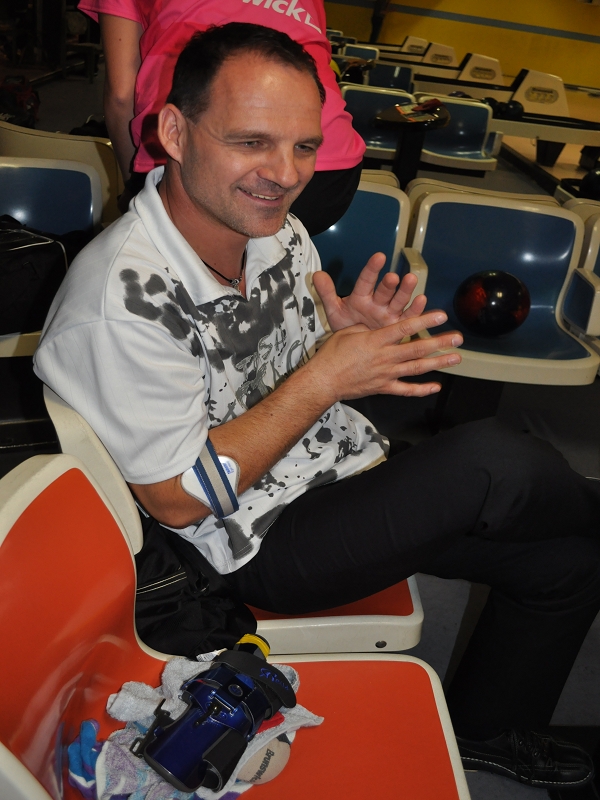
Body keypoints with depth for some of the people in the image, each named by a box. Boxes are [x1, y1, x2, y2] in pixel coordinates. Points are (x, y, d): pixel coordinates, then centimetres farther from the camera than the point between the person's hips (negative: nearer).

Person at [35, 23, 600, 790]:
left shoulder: (279, 232, -5)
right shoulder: (124, 298, -27)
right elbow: (177, 498, -21)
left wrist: (359, 336, -15)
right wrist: (328, 377, -25)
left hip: (345, 473, 7)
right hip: (258, 545, -7)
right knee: (493, 462, -25)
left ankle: (485, 728, 29)